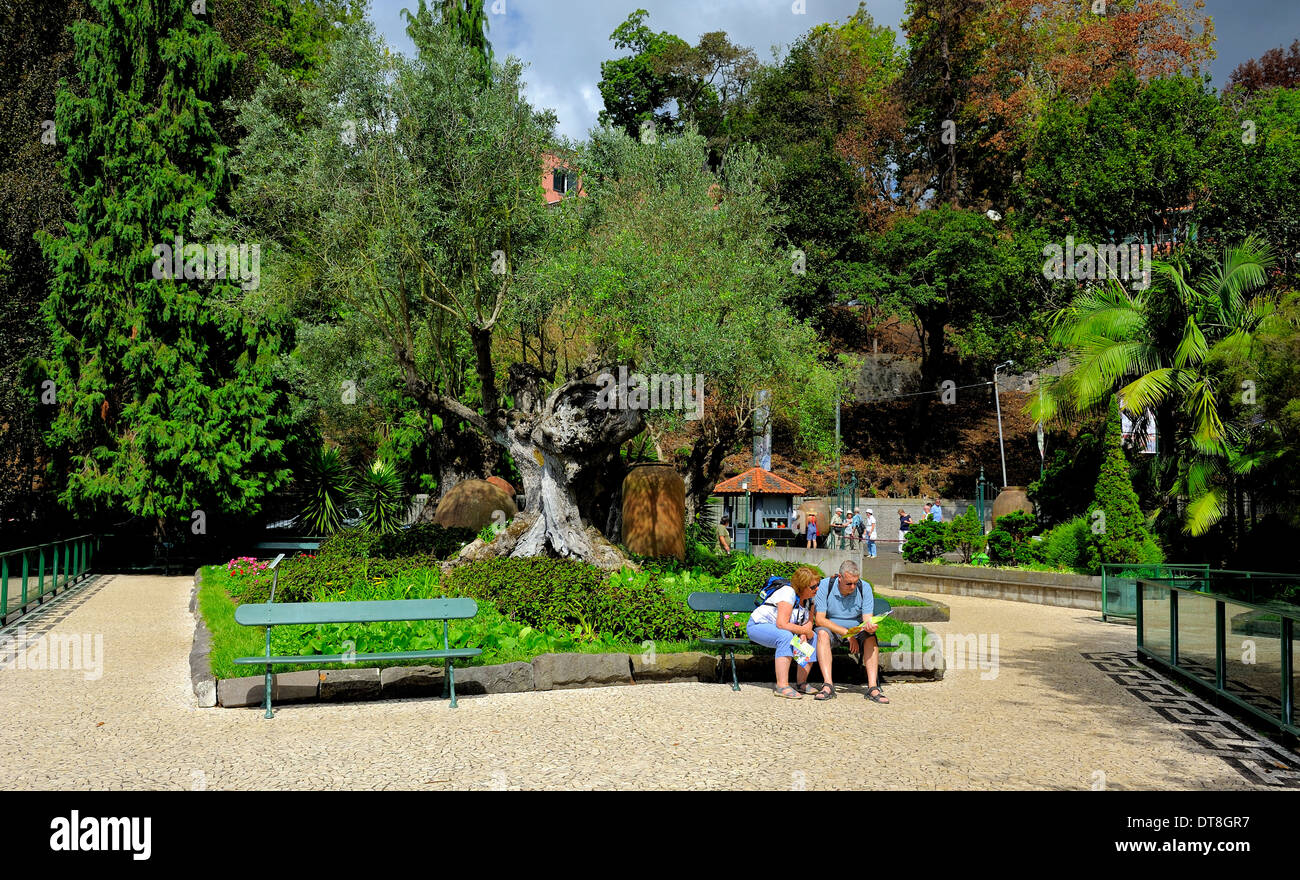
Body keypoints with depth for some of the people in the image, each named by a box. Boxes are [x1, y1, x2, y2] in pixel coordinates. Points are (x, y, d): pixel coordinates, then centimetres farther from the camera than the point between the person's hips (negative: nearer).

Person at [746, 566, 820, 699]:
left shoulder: (809, 598, -1)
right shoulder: (788, 593, -27)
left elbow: (809, 622, -3)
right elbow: (782, 624, -34)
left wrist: (803, 635, -24)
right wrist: (805, 631, -25)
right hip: (758, 626, -8)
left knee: (813, 638, -9)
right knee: (786, 636, -37)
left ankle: (801, 682, -3)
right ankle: (782, 686, -40)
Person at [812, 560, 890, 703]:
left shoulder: (864, 588, -9)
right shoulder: (824, 586, -15)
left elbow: (867, 619, -14)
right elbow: (819, 619, -18)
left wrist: (869, 626, -40)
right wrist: (847, 633, -25)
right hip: (832, 630, -2)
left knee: (870, 636, -29)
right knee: (822, 633, -34)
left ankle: (873, 687, -36)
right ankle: (828, 686, -41)